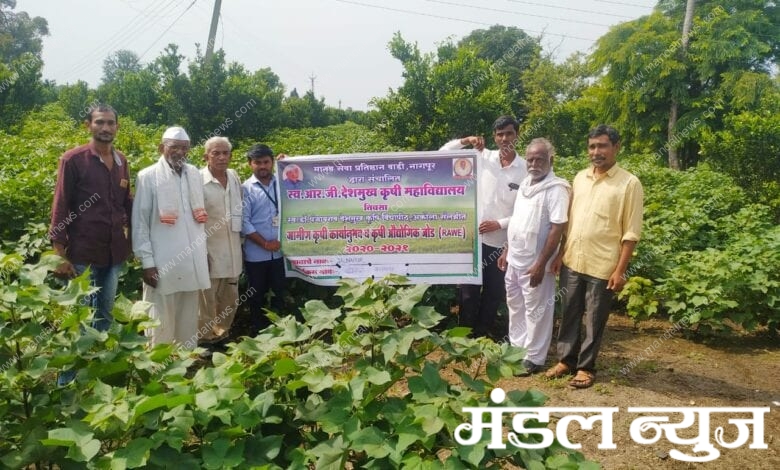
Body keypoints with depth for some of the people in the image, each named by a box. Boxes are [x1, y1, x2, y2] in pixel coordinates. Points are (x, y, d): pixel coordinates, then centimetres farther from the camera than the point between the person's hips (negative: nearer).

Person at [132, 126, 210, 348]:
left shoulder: (195, 174, 9)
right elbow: (139, 223, -6)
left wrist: (204, 251, 14)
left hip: (193, 261, 5)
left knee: (188, 319, 14)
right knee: (161, 321, 3)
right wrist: (147, 261, -10)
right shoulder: (148, 177, -5)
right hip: (163, 262, -4)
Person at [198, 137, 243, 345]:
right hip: (209, 251, -6)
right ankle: (206, 339, 19)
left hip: (232, 251, 6)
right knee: (207, 299, 4)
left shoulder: (234, 176, 6)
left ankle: (222, 334, 33)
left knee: (230, 299, 16)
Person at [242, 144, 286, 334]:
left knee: (278, 293, 11)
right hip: (256, 254, -2)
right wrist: (264, 243, -11)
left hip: (279, 251, 2)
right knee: (257, 296, 11)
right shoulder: (246, 188, -3)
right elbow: (243, 222, -7)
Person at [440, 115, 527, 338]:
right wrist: (465, 141, -13)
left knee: (494, 293, 12)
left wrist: (500, 224, -13)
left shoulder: (525, 169, -5)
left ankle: (483, 336, 30)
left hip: (501, 242, 0)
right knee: (467, 292, 9)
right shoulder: (482, 157, -1)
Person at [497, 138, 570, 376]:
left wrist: (541, 264, -22)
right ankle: (517, 348, 34)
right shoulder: (525, 184, 9)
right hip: (515, 260, 8)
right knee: (515, 305, 19)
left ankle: (534, 359, 15)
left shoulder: (556, 188, -16)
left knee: (536, 310, 4)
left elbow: (557, 229, -20)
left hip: (534, 263, -8)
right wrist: (507, 251, 16)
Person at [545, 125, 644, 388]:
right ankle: (566, 359, 29)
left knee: (594, 320, 8)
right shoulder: (580, 178, 8)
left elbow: (631, 233, -9)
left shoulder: (629, 184, -8)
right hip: (572, 262, 5)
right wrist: (561, 253, 8)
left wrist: (620, 270, -13)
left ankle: (586, 366, 22)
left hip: (602, 267, -5)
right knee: (569, 314, 14)